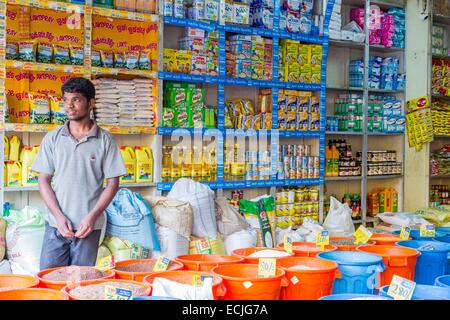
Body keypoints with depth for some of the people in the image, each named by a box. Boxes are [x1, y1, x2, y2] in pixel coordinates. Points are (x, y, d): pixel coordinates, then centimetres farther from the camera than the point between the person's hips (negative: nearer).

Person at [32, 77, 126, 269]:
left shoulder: (105, 140, 1)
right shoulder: (52, 138, 6)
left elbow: (113, 183, 1)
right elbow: (44, 180, 6)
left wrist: (92, 217, -10)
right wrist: (59, 216, -7)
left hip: (89, 226, -1)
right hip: (56, 224, 2)